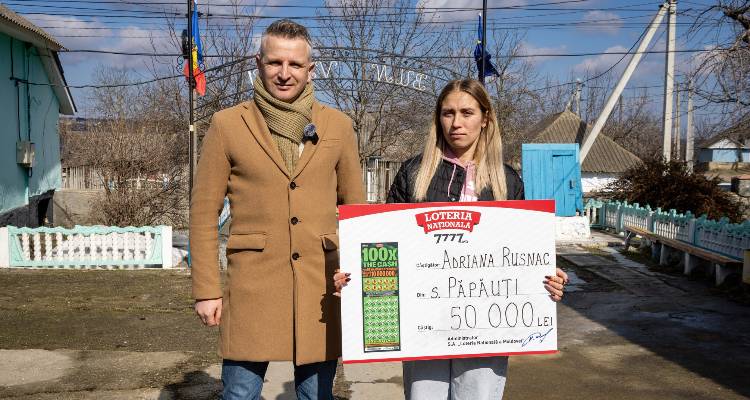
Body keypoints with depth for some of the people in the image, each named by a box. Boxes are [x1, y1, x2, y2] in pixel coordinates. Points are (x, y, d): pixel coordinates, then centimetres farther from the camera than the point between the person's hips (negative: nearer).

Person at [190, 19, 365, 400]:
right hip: (252, 284, -1)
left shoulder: (337, 125, 6)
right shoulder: (227, 125, 0)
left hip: (321, 286, 2)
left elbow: (355, 208, 12)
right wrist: (206, 289, -3)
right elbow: (204, 211, 1)